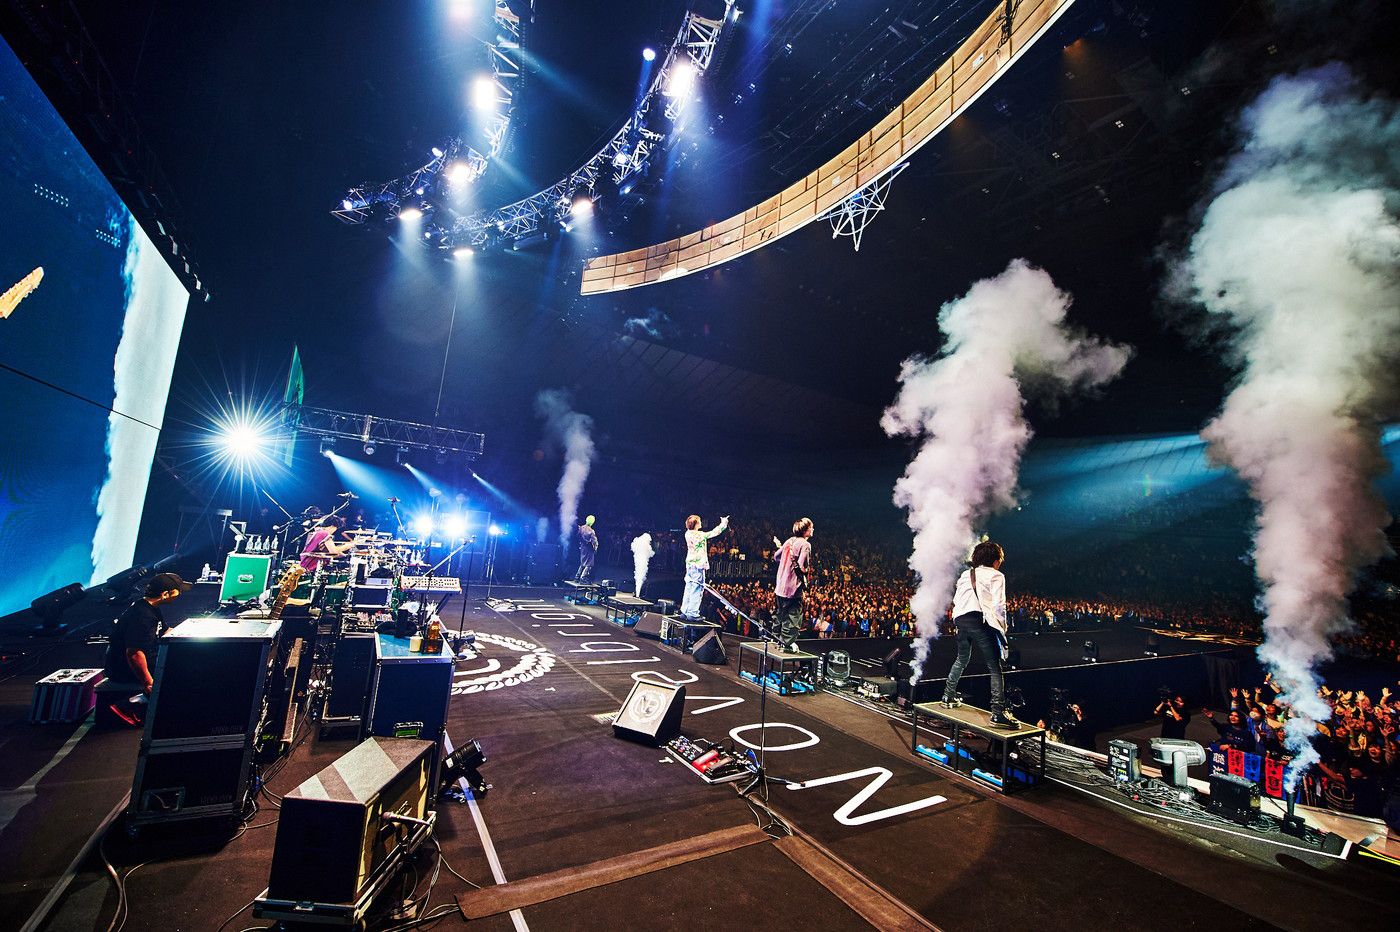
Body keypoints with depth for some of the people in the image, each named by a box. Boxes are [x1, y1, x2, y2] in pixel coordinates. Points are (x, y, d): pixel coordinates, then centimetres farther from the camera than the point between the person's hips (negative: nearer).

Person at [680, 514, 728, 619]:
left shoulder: (688, 533, 9)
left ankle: (684, 611, 19)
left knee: (689, 588, 14)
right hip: (698, 565, -9)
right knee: (697, 588, -4)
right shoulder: (699, 535, -17)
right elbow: (713, 533, -12)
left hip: (690, 564, 9)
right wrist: (723, 524, 1)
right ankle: (693, 613, -3)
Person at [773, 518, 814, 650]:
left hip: (780, 585, 8)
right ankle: (787, 643, 6)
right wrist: (808, 568, -1)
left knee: (780, 613, 21)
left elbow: (776, 557, 16)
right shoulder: (805, 544, -14)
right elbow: (802, 568, -22)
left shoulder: (789, 541, 8)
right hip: (794, 587, -7)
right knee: (793, 615, 3)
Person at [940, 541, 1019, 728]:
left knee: (962, 660, 23)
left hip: (961, 621, 6)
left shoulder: (965, 575, 20)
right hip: (982, 622, -6)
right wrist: (1002, 627, 2)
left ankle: (948, 698, 31)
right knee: (995, 667, -3)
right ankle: (999, 713, -10)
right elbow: (999, 605, -7)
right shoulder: (995, 576, 2)